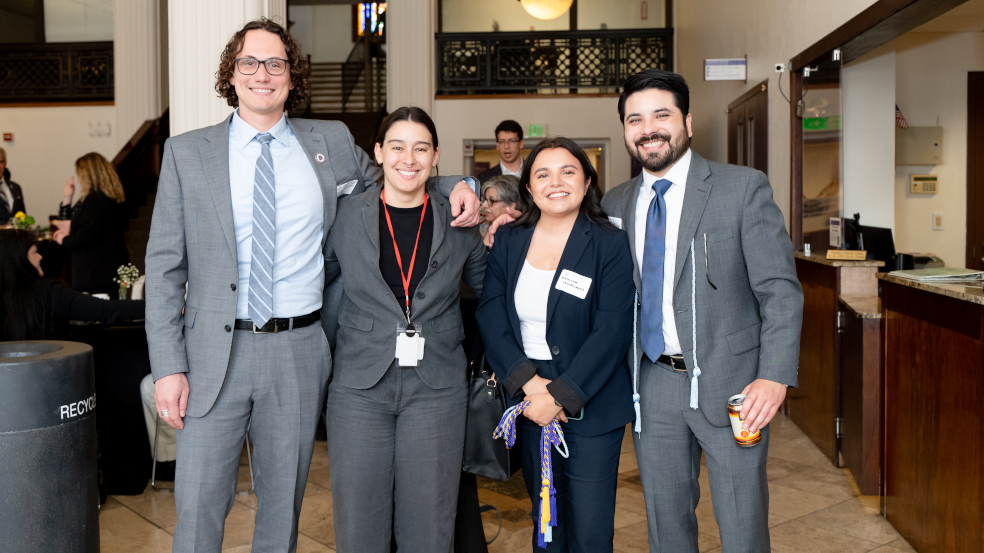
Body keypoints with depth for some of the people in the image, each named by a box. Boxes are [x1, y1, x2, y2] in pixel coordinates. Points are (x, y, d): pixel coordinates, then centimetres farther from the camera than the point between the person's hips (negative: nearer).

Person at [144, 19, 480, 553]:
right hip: (214, 353, -1)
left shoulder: (331, 142, 6)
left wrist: (454, 185, 2)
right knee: (198, 504, 4)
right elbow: (164, 266, 1)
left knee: (284, 503, 15)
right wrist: (168, 366, -7)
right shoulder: (186, 153, 2)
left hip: (300, 352, 1)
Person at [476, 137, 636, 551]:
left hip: (591, 405, -3)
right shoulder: (508, 241, 5)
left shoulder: (611, 245, -6)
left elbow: (611, 332, -13)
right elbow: (491, 316, -1)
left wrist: (559, 395, -17)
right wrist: (529, 382, -14)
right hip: (528, 401, 3)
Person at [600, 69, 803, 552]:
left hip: (729, 382, -3)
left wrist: (774, 376, -19)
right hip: (652, 386, 4)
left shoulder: (744, 189, -5)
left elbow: (780, 290, -7)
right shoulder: (616, 203, 8)